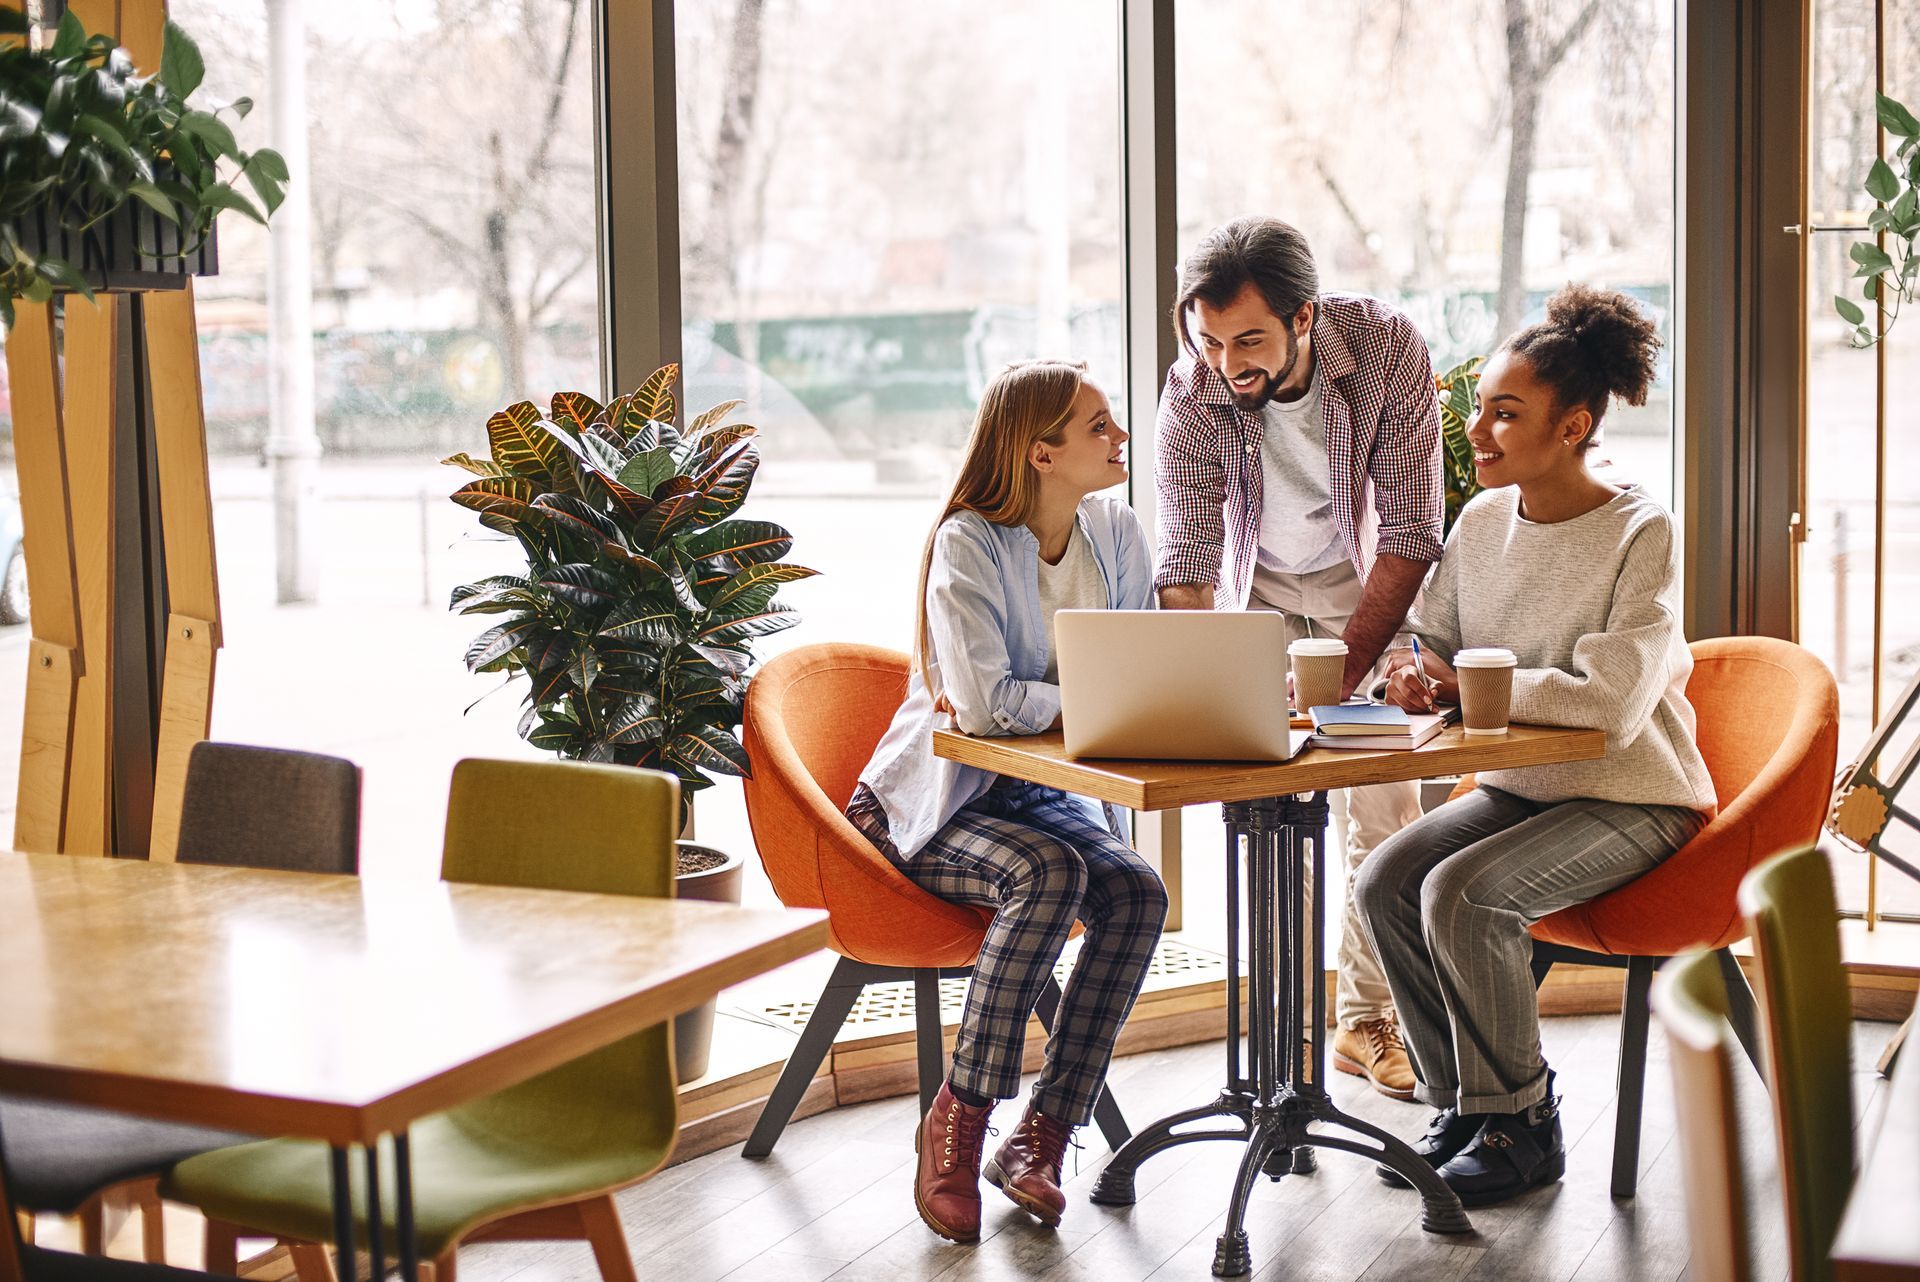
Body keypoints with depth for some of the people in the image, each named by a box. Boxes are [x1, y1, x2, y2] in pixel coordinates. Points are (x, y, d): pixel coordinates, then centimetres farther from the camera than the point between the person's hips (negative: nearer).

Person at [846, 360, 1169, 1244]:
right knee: (1050, 874, -33)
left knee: (1137, 893, -23)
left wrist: (1025, 702, -15)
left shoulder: (1115, 532, 3)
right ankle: (955, 1124, -19)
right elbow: (981, 704, -28)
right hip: (936, 803, -6)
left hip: (1043, 792, 6)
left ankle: (1040, 1138, -16)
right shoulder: (970, 543, -17)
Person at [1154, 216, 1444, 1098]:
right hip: (1258, 587, 0)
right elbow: (1185, 563, -26)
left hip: (1370, 581, 0)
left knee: (1387, 804, -6)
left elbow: (1410, 531, -25)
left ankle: (1367, 1020, 7)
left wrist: (1347, 666, -34)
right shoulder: (1192, 393, -26)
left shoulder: (1387, 348, -28)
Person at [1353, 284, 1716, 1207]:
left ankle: (1521, 1125, -7)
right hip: (1519, 786, 7)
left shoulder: (1641, 534, -15)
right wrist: (1414, 678, -10)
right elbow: (1434, 647, 14)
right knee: (1385, 882, -16)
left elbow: (1609, 700, -25)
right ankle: (1462, 1105, 1)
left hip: (1631, 799, -6)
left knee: (1461, 891, -27)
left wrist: (1467, 685, -21)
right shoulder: (1480, 525, 5)